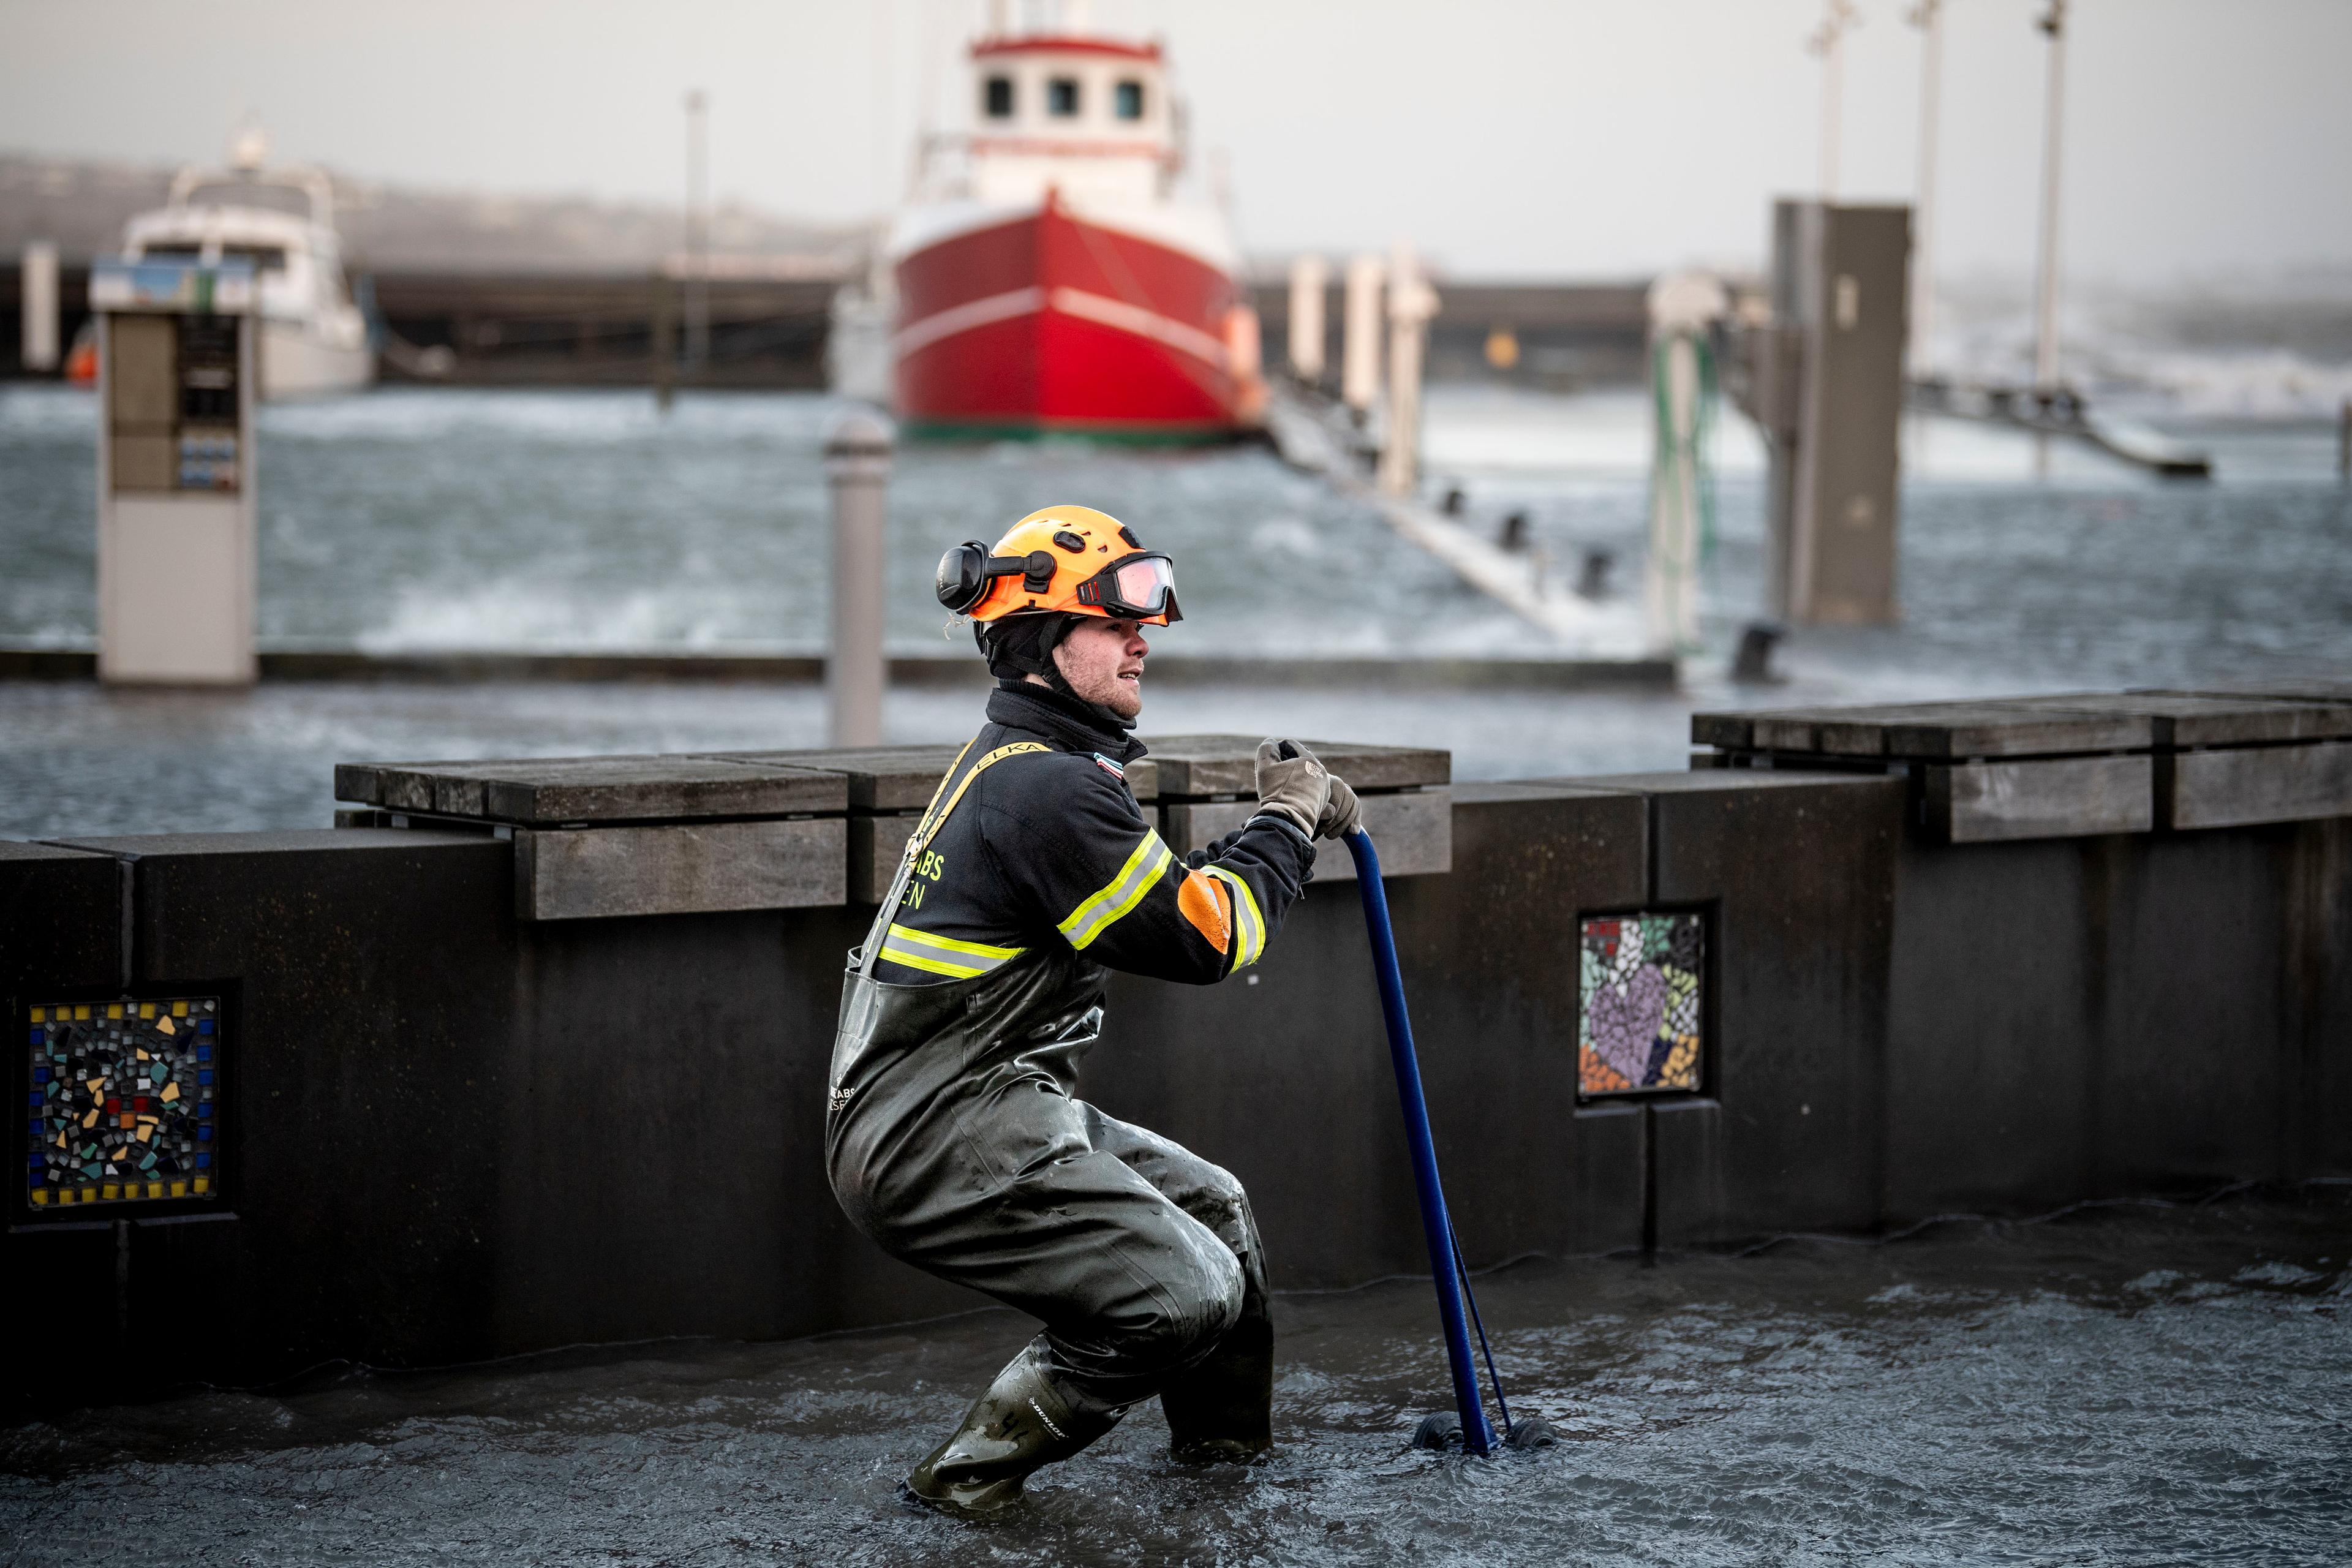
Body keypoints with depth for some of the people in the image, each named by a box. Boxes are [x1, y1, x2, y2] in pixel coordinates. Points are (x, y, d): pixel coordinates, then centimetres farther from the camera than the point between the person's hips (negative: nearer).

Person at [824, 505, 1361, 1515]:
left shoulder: (1018, 767, 17)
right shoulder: (1047, 788, -18)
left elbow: (1170, 899, 24)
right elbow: (1200, 940, -15)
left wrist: (1282, 828, 14)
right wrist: (1284, 824, -1)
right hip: (944, 1139, -11)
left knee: (1212, 1210, 19)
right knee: (1189, 1293, -11)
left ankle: (1227, 1452, 36)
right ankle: (971, 1476, -3)